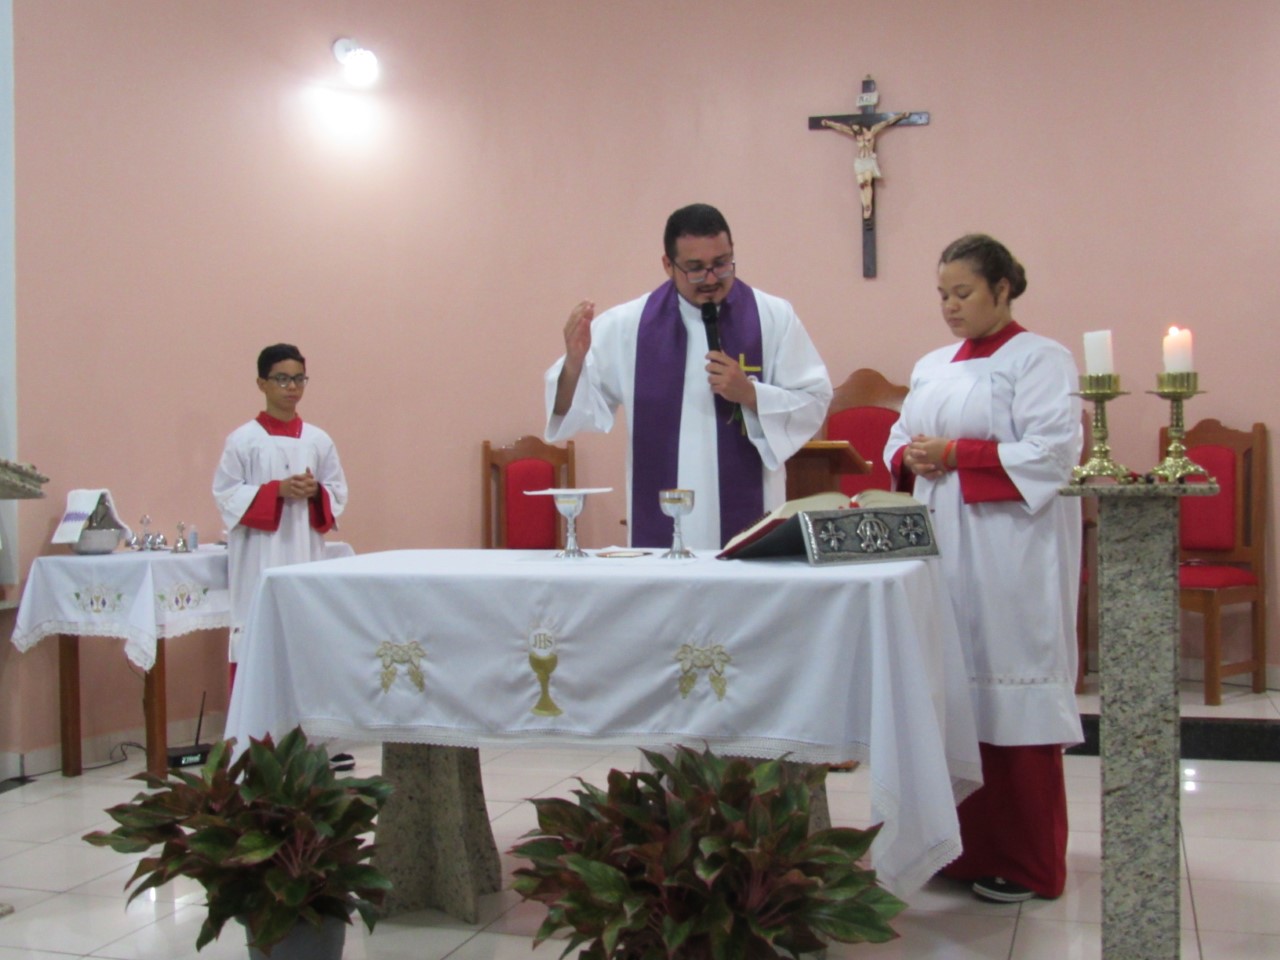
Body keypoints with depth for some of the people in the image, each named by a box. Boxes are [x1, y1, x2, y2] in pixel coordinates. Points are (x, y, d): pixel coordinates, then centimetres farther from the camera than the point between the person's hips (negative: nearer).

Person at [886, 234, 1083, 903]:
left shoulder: (1040, 359, -3)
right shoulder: (932, 368, 18)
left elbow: (1052, 453, -14)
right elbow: (899, 442, 20)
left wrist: (955, 455, -15)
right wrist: (911, 456, -3)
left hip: (1012, 555, -6)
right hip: (942, 548, 7)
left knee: (1010, 695, -4)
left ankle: (1026, 865, 8)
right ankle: (964, 846, 19)